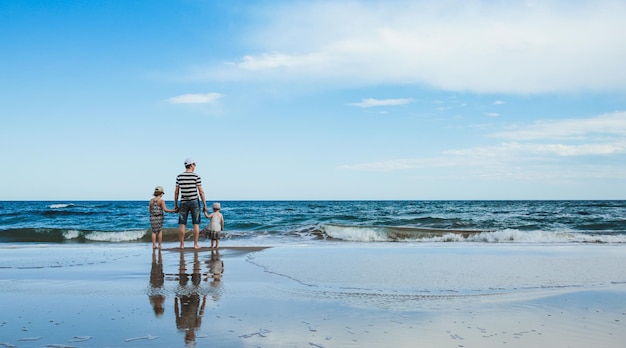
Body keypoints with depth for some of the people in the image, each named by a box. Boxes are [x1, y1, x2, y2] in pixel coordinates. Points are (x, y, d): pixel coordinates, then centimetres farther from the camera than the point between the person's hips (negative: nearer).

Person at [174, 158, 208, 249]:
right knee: (196, 224, 4)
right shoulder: (196, 176, -9)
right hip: (194, 202, -2)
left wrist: (175, 205, 10)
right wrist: (205, 205, -4)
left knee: (182, 224, 6)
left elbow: (176, 192, 2)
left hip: (183, 203, 2)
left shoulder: (179, 176, -1)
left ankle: (182, 244, 7)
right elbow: (201, 192, -9)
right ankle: (195, 244, 2)